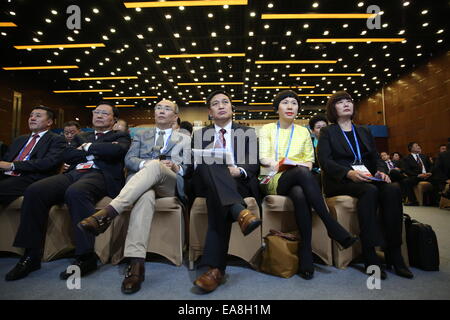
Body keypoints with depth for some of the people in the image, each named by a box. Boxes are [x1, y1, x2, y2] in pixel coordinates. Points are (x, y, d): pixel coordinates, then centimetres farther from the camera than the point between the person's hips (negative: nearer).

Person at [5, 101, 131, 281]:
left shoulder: (120, 136, 17)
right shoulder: (81, 137, 32)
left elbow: (117, 150, -8)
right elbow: (67, 156, 13)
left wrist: (88, 147, 5)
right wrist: (94, 151, 1)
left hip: (100, 174, -5)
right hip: (73, 173, 6)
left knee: (76, 192, -37)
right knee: (34, 191, -21)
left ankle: (86, 257, -31)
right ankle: (31, 255, -12)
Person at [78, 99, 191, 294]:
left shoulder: (184, 139, 25)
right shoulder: (141, 135, 28)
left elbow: (189, 167, 13)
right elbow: (129, 159, 12)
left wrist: (177, 168, -11)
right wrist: (145, 164, -10)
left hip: (170, 184, 0)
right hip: (140, 181, 1)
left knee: (156, 165, -37)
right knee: (145, 196, -39)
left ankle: (108, 212, -46)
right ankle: (136, 263, -47)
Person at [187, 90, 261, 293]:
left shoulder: (247, 132, 18)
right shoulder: (199, 134, 21)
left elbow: (255, 165, 7)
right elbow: (192, 166, 10)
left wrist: (239, 171, -16)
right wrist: (207, 166, -15)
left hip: (238, 183, 0)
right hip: (207, 183, 0)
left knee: (219, 202, -37)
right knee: (210, 166, -36)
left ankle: (216, 268, -41)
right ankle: (240, 212, -53)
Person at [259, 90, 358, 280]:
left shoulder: (303, 132, 21)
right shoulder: (267, 129, 13)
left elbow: (310, 159, 17)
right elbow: (263, 157, 0)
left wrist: (306, 165, -8)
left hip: (300, 180, 2)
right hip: (276, 180, -2)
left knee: (300, 195, -39)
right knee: (302, 172, -39)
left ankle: (306, 251, -31)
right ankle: (334, 228, -34)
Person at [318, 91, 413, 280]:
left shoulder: (364, 132, 24)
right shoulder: (327, 132, 7)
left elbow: (376, 157, 18)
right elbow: (324, 161, -7)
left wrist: (381, 171, -6)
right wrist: (349, 173, -24)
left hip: (367, 178, 5)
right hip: (339, 181, -4)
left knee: (392, 190, -26)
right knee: (369, 191, -34)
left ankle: (394, 253, -22)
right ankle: (369, 255, -29)